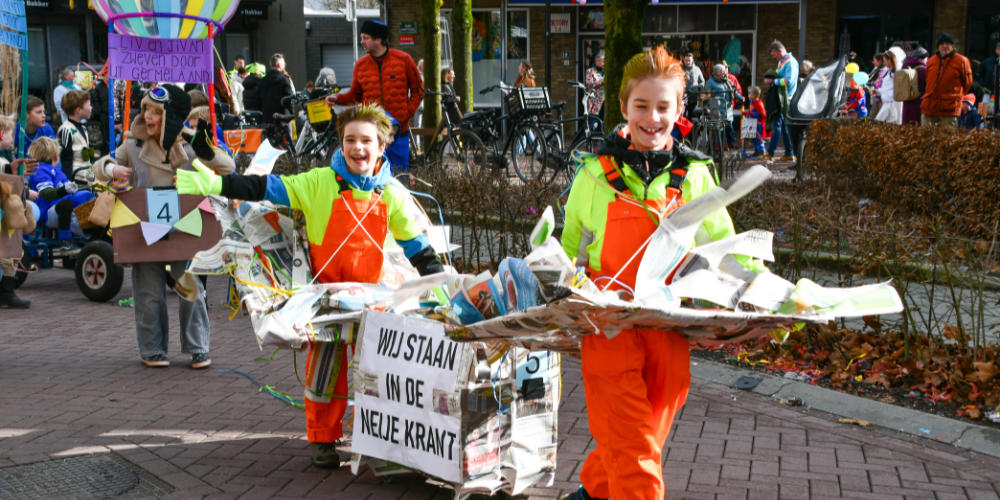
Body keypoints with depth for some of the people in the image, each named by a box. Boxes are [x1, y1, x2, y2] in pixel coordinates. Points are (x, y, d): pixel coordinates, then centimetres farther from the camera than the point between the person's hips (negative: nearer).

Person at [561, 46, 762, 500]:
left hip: (669, 329, 3)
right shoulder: (597, 173, 0)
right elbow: (568, 246, 10)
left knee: (647, 436, 16)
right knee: (634, 449, -10)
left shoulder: (693, 176, 5)